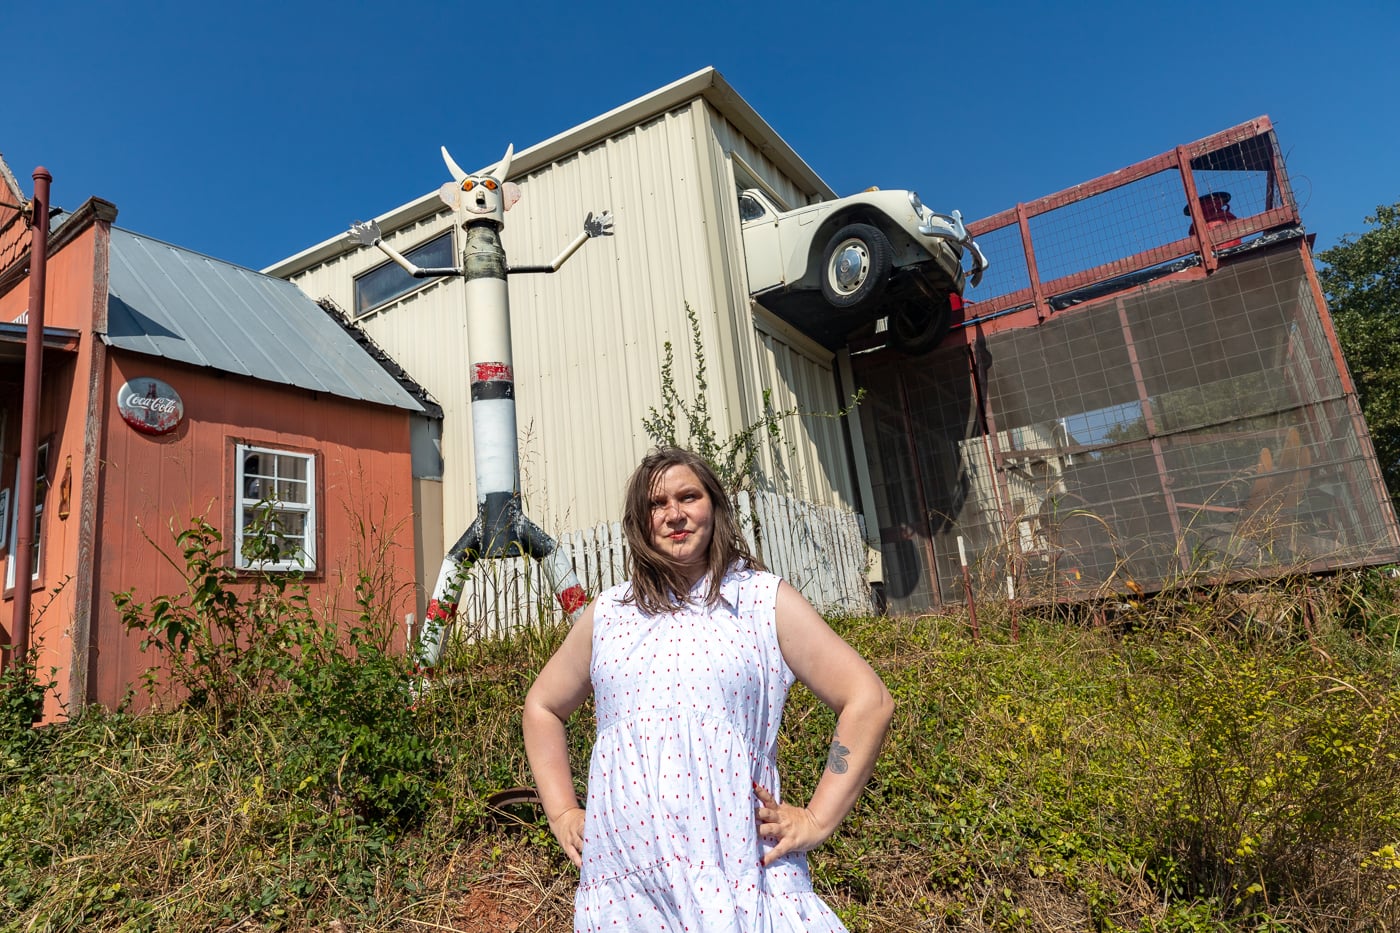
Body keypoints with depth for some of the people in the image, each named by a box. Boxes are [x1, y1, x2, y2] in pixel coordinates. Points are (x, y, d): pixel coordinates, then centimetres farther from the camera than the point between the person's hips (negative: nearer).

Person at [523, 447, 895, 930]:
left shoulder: (765, 600, -1)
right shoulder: (607, 614, 8)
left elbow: (868, 701, -4)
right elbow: (542, 707, 21)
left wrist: (815, 822, -7)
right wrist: (562, 813, 12)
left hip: (738, 875, -2)